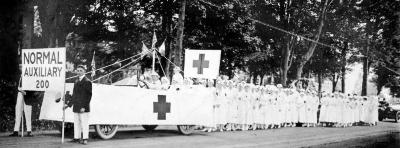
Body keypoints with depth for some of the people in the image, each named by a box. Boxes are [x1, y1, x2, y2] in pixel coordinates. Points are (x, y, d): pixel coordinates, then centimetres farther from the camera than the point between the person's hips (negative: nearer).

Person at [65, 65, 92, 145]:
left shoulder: (87, 82, -5)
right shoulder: (76, 82, 17)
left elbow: (88, 96, -11)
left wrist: (84, 107, -18)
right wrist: (69, 105, 17)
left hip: (84, 108, -7)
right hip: (76, 107, 7)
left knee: (84, 123, -4)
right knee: (76, 123, 10)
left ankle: (85, 139, 0)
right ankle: (77, 137, 17)